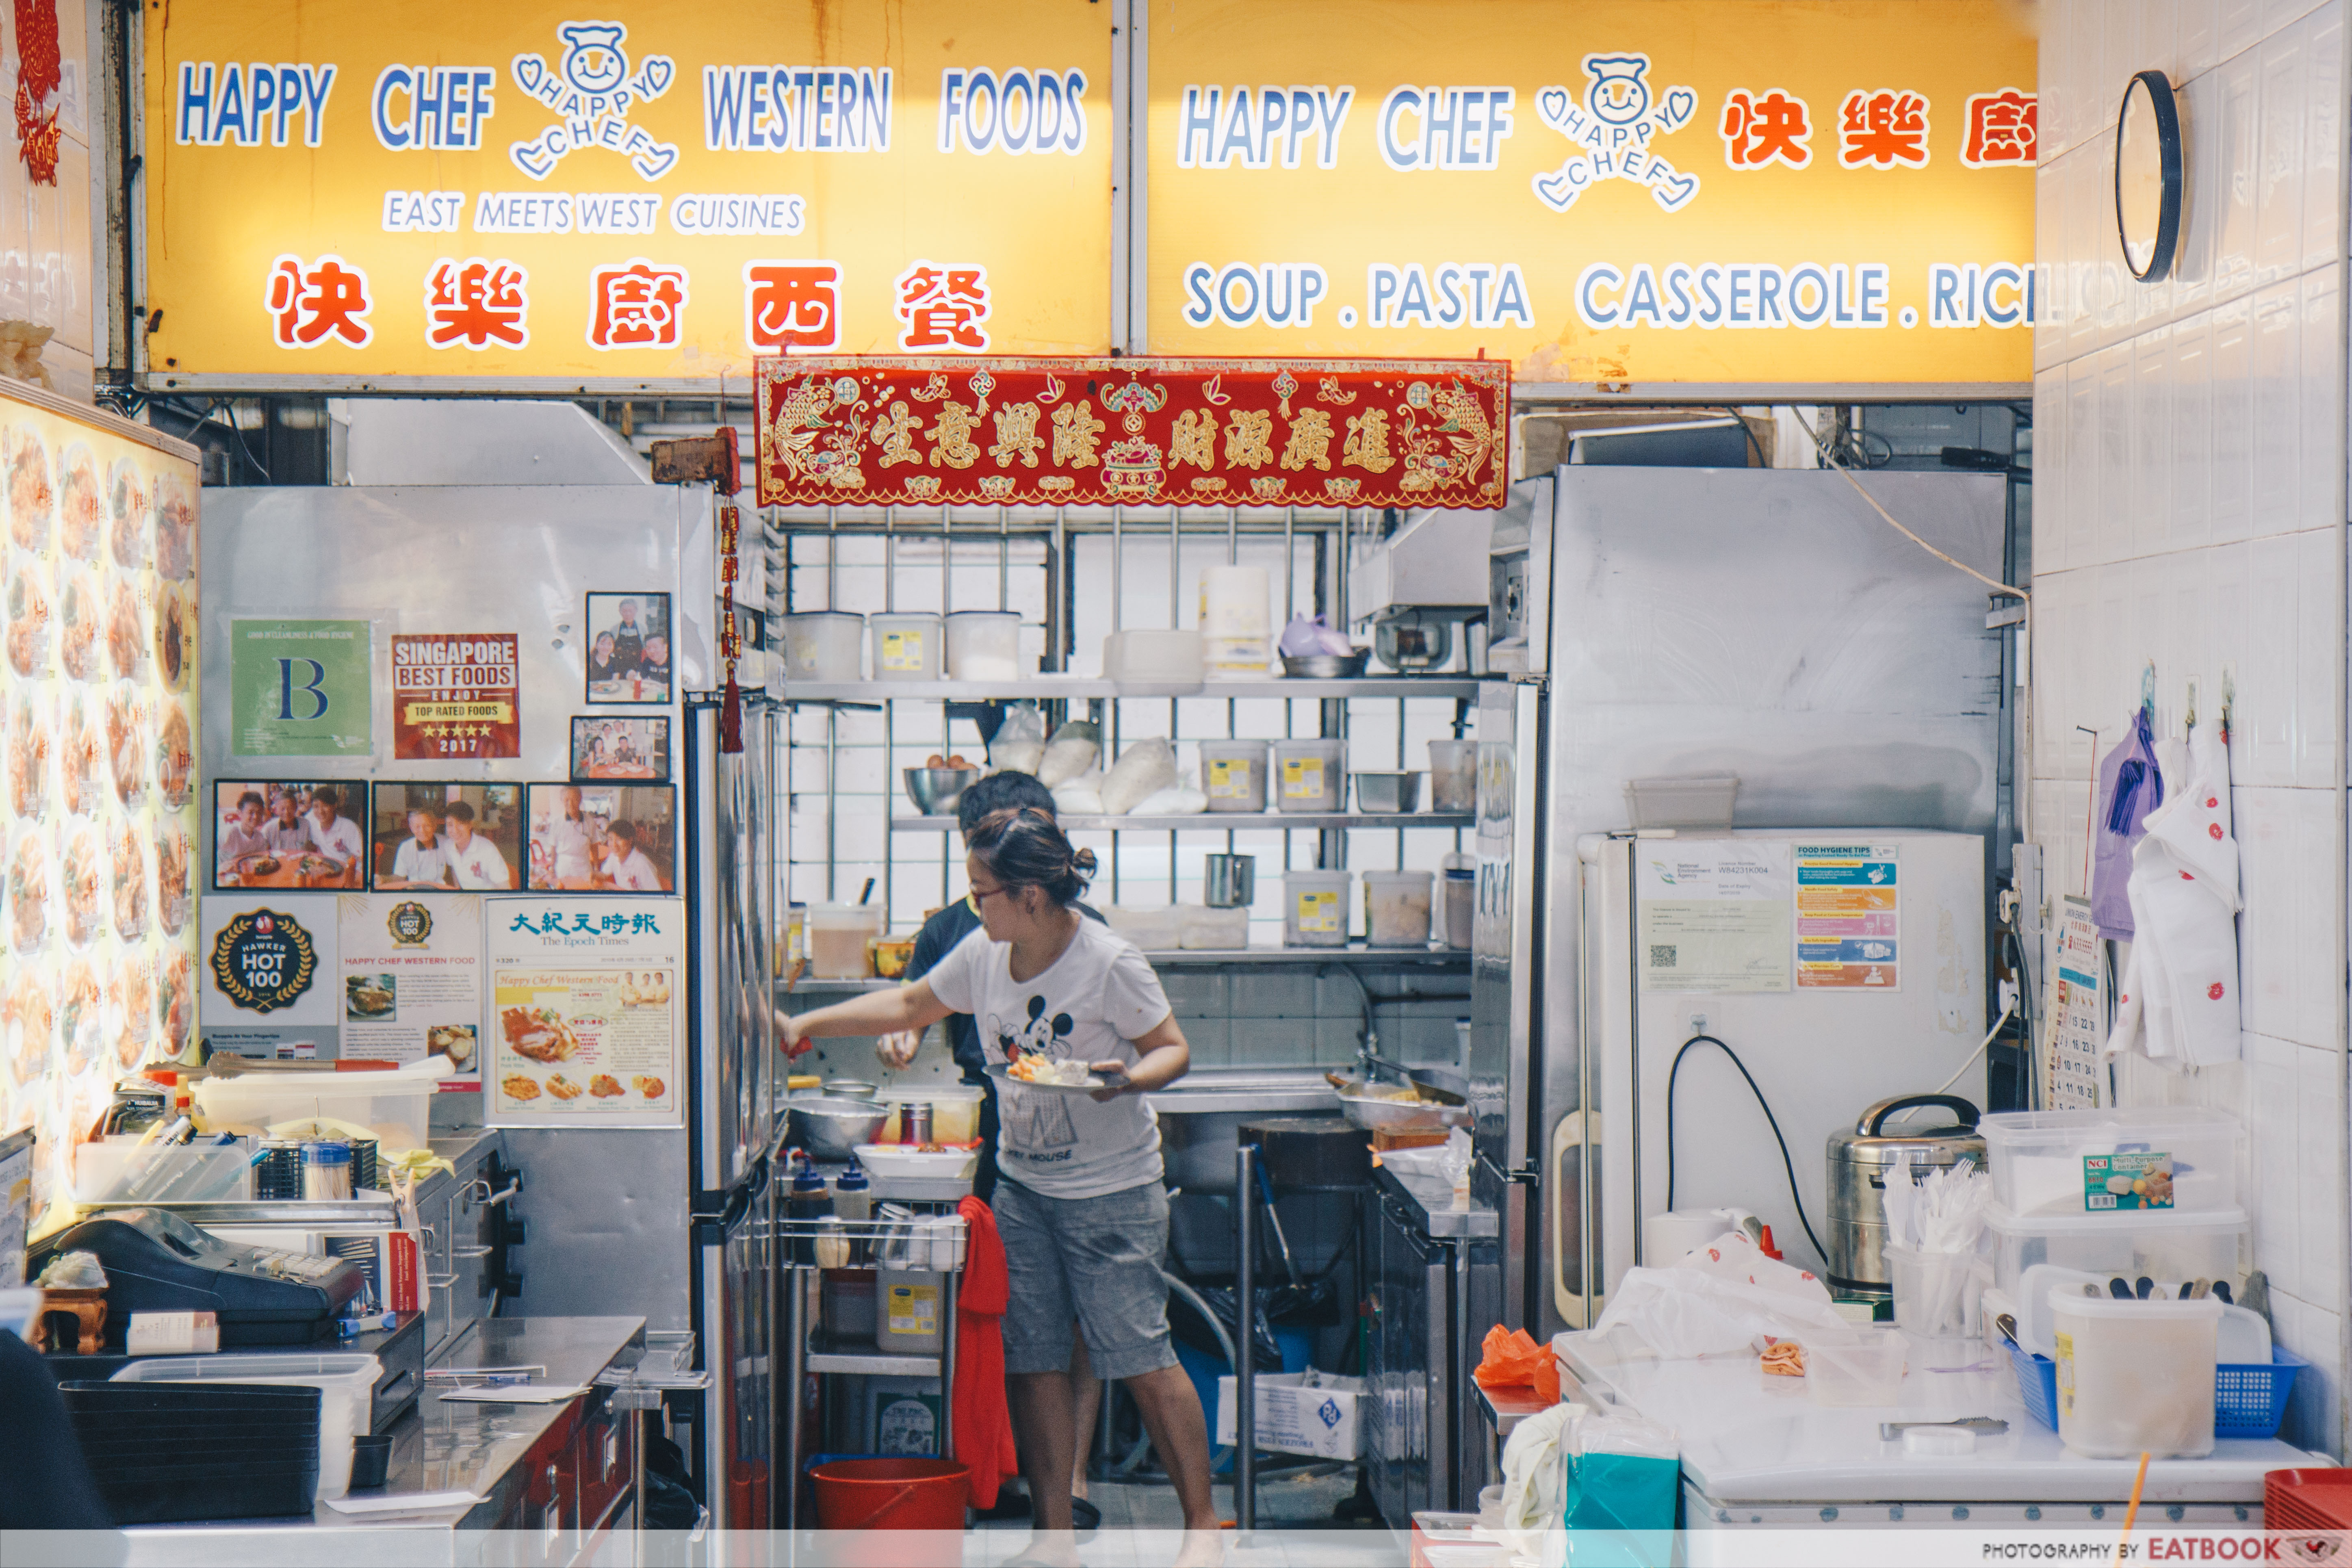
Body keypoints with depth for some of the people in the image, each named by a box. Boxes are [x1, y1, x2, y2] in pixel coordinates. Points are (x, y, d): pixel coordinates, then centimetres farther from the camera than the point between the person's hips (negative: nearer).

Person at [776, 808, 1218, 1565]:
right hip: (1021, 1182, 6)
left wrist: (1129, 1079, -28)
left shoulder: (1109, 963, -17)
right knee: (1032, 1360, 4)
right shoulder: (982, 955, 0)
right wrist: (805, 1026, 15)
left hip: (1112, 1190, -6)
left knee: (1141, 1356, -3)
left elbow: (1173, 1049, -7)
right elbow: (910, 1004, 17)